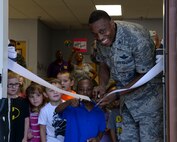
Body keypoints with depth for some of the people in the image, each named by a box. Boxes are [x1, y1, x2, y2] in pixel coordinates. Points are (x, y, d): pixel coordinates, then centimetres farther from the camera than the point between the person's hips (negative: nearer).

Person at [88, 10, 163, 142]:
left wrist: (117, 95, -27)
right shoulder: (100, 41, -8)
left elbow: (145, 75, -24)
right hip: (126, 95, 7)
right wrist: (102, 86, -10)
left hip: (148, 94, -6)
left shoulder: (137, 37, -29)